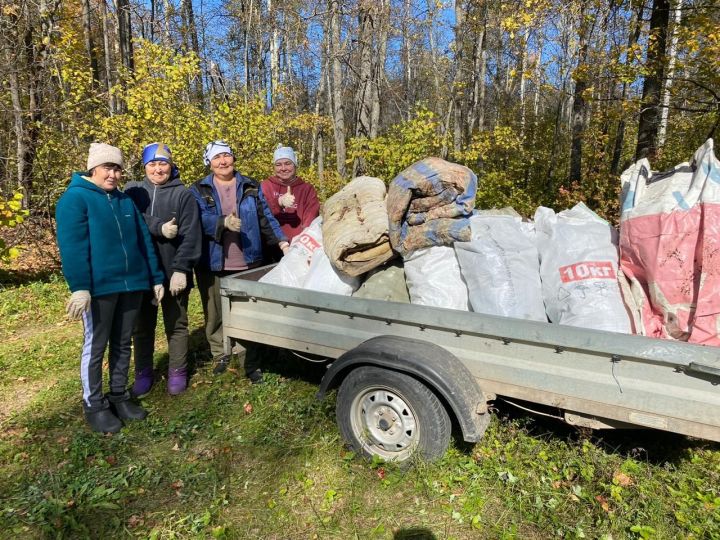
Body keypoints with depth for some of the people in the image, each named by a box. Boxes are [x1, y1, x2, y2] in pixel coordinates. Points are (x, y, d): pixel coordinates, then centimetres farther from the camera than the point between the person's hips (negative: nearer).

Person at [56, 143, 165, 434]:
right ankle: (94, 405, 19)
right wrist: (79, 287, -23)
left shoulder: (126, 200, 15)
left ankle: (119, 396, 28)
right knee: (95, 347, 5)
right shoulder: (75, 198, -5)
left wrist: (156, 277, 11)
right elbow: (72, 247, -15)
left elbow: (143, 241, 15)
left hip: (131, 284, 6)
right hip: (99, 287, -6)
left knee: (123, 343, 14)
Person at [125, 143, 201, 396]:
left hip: (174, 273, -2)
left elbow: (190, 235, -10)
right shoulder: (133, 191, 6)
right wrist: (159, 228, -23)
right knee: (142, 326, 14)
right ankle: (143, 373, 29)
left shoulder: (184, 194, -2)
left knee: (176, 325, 9)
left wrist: (181, 269, -16)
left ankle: (177, 372, 23)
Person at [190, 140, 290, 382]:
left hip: (247, 263, 1)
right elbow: (201, 220, -12)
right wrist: (224, 222, -31)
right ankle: (220, 355, 30)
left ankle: (252, 363, 16)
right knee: (214, 314, 10)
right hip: (213, 265, 0)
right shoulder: (199, 190, 4)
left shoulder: (251, 187, 9)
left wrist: (281, 241, -9)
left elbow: (266, 218, 5)